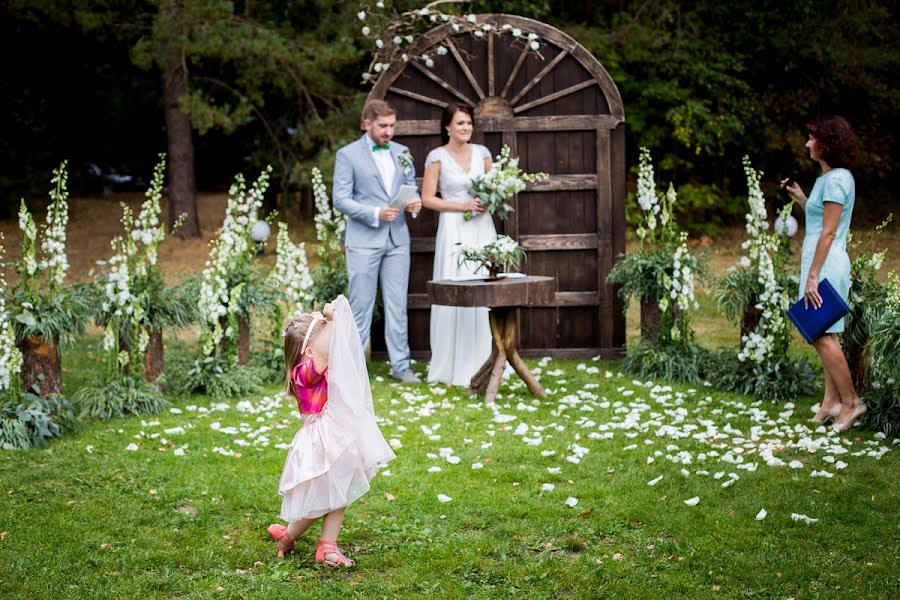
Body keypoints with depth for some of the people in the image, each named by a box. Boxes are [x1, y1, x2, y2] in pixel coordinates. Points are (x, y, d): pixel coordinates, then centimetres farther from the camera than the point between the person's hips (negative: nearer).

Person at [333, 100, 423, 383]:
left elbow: (411, 187, 18)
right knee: (361, 305, 0)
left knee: (397, 305, 6)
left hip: (397, 239, 4)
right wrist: (376, 214, -18)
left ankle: (401, 365, 11)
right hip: (363, 240, -4)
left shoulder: (401, 152, 12)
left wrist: (415, 202, -6)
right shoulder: (347, 155, -3)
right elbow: (341, 200, -8)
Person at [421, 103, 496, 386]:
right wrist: (462, 206, -13)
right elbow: (428, 198, -4)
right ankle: (453, 368, 4)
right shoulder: (437, 156, -3)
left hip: (482, 229, 4)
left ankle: (483, 363, 11)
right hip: (454, 231, -4)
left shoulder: (482, 153, 9)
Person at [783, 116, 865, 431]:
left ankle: (849, 401, 0)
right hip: (823, 263, 10)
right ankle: (832, 400, 15)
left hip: (825, 264, -10)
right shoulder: (830, 177, 14)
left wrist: (812, 276, -21)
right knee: (826, 335, 11)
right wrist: (801, 198, 13)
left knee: (823, 335, -7)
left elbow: (828, 233, -20)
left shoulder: (836, 180, -16)